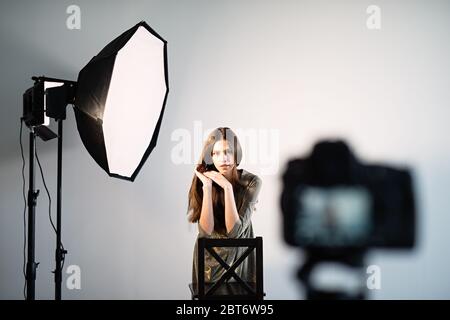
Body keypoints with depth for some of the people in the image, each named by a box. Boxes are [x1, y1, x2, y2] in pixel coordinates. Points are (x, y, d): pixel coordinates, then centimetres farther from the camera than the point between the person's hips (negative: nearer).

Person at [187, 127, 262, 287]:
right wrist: (207, 187, -28)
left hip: (239, 256, 0)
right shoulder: (202, 180, -14)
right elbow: (206, 231, -23)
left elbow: (234, 231, -24)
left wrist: (227, 187, -29)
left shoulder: (251, 182, -17)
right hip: (209, 258, 1)